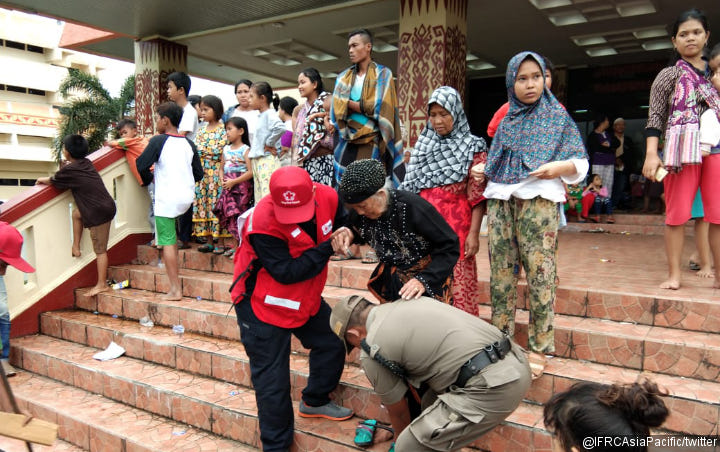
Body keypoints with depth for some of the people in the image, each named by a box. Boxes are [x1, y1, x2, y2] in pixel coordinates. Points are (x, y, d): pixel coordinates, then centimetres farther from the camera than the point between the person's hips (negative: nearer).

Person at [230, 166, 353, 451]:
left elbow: (343, 220, 5)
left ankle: (315, 401, 43)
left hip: (306, 299, 6)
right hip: (263, 308, -6)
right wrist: (328, 248, -27)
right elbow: (286, 272, -29)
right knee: (272, 380, 3)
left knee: (332, 345, 17)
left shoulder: (327, 197, -16)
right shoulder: (262, 223, -31)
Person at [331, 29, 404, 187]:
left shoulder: (383, 74, 4)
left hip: (372, 142, -4)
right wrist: (364, 106, -9)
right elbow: (336, 108, 6)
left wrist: (349, 104, -1)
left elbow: (380, 108, -9)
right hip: (347, 143, 4)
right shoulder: (343, 77, 17)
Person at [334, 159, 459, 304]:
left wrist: (424, 280, -31)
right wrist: (348, 235, -13)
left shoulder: (412, 206, -28)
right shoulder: (358, 212, -12)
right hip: (391, 282, 5)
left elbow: (451, 246, -21)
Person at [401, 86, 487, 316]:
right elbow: (411, 190, 17)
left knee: (457, 284, -4)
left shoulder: (471, 148, 1)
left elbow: (477, 196, -4)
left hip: (457, 227, -4)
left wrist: (474, 233, -11)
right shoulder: (424, 145, 15)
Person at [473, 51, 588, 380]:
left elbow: (580, 163, 3)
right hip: (500, 200, 4)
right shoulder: (506, 120, 18)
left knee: (539, 273, -5)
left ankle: (539, 347, 5)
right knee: (501, 273, 4)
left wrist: (559, 167, -17)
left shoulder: (557, 116, 6)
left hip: (538, 199, -4)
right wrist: (483, 170, 7)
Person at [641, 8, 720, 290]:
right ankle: (674, 275, 2)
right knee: (677, 214, -3)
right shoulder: (669, 75, 8)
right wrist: (651, 154, -10)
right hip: (681, 148, -3)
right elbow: (655, 117, 0)